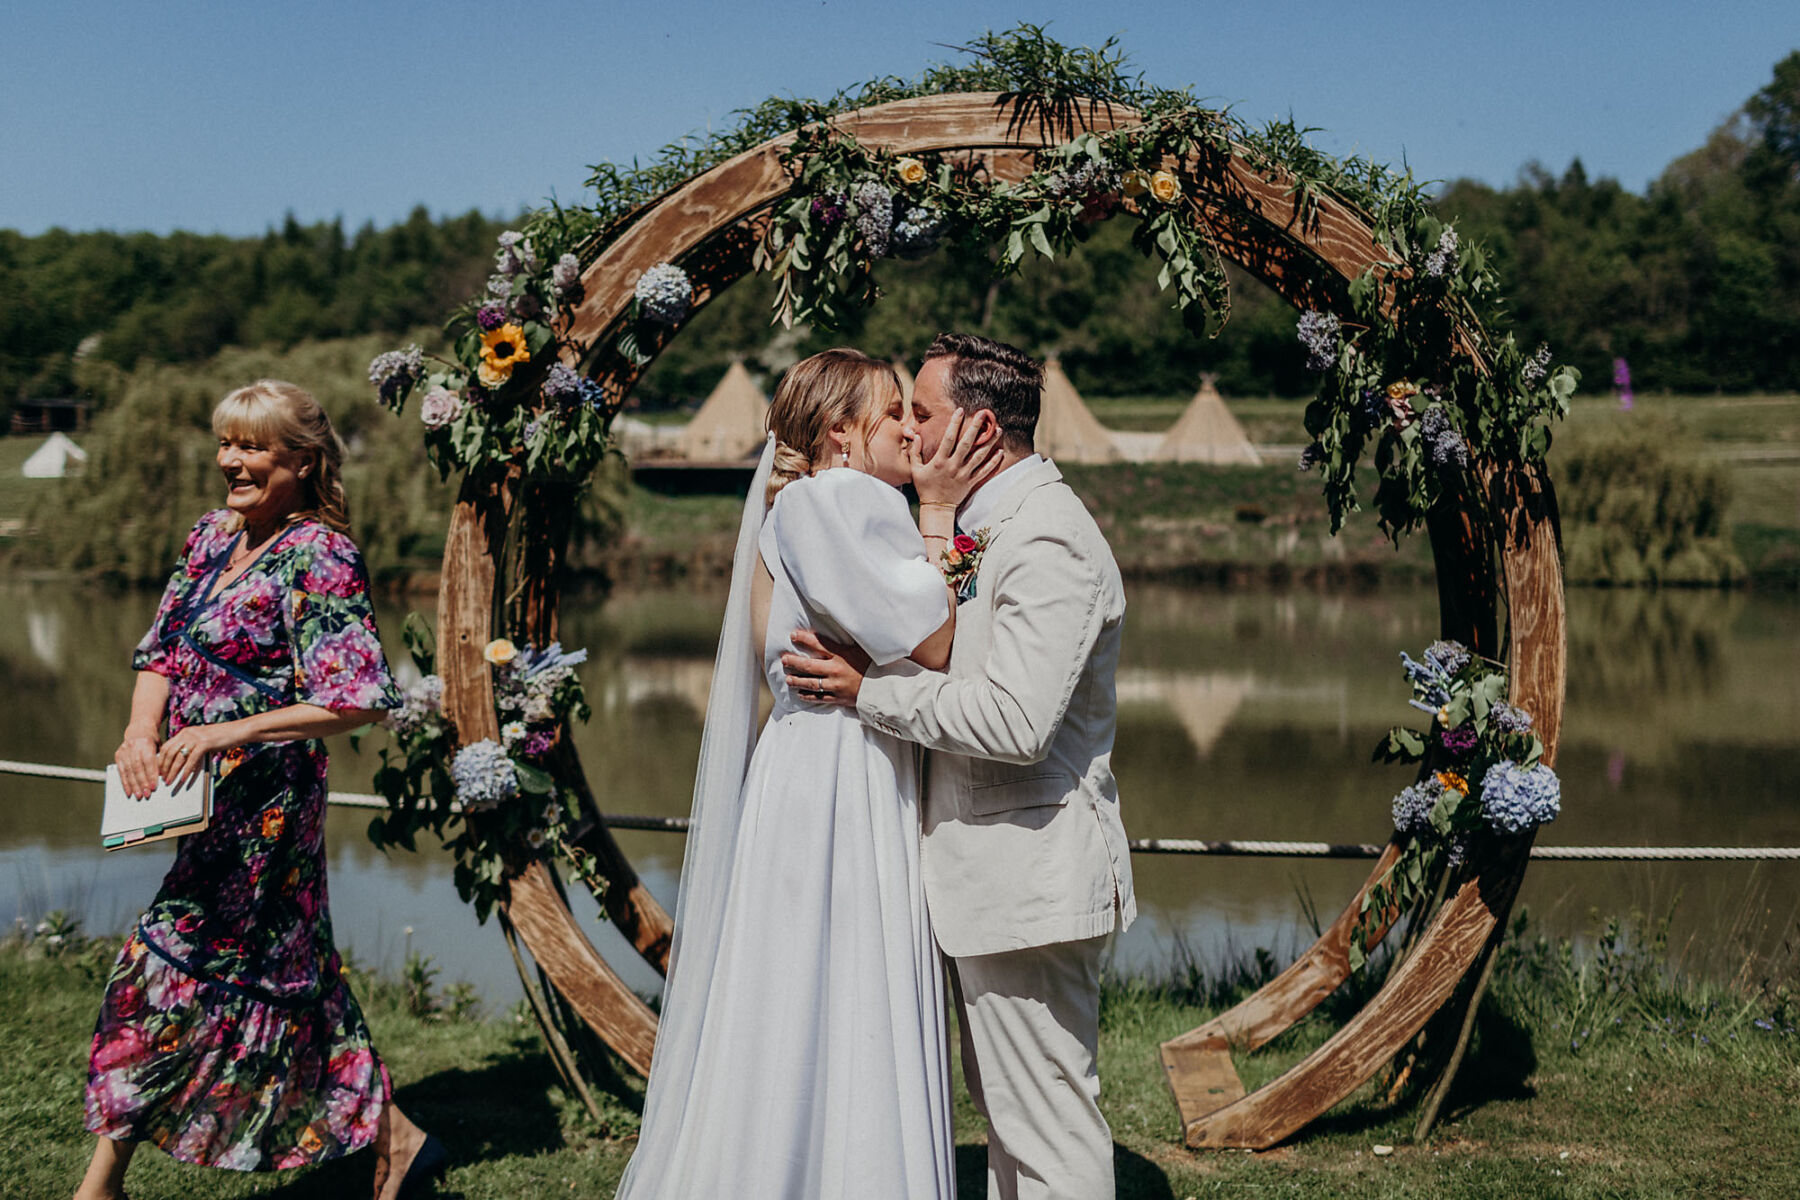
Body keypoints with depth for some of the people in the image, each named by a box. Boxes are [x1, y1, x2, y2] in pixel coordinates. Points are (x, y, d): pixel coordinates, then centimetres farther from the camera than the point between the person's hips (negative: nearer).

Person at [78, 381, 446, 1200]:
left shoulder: (319, 559, -16)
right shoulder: (215, 534, 9)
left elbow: (359, 701, -22)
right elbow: (162, 645, 11)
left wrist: (227, 731, -25)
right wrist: (141, 731, -8)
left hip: (262, 800, -9)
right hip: (212, 794, 9)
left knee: (164, 967, -2)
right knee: (287, 972, 13)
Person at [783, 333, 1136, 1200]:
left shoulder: (1048, 540, -19)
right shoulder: (985, 527, 15)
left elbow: (1015, 720, -28)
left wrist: (867, 689, -19)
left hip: (1029, 876, -11)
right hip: (989, 876, 11)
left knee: (1047, 1122, -3)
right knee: (1004, 1104, 19)